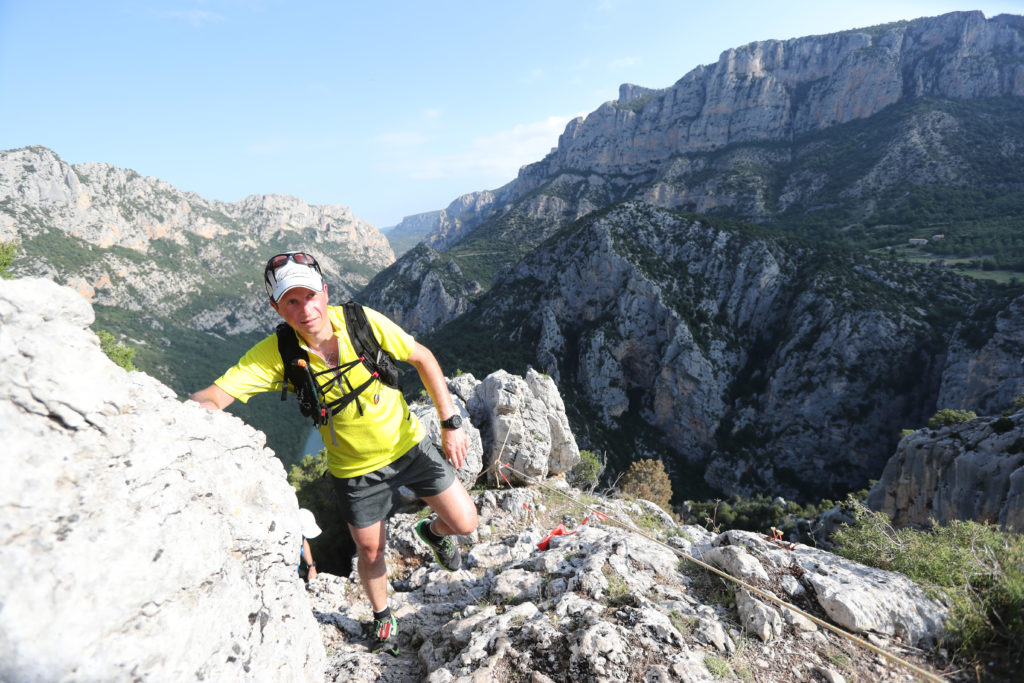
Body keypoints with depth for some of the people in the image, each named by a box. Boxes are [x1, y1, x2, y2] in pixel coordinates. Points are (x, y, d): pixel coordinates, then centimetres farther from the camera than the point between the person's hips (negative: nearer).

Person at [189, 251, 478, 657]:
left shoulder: (362, 321, -22)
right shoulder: (275, 355, -21)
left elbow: (422, 358, -11)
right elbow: (212, 397, -26)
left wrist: (450, 423, -14)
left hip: (408, 444, 0)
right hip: (355, 468, 0)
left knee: (465, 524, 2)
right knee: (371, 551, 17)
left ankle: (433, 532, 40)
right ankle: (382, 617, 49)